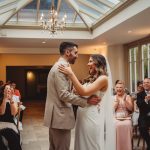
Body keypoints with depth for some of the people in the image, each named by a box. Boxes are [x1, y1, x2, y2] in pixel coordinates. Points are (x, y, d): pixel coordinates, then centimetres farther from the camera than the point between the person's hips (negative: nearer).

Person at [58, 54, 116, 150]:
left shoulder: (103, 78, -13)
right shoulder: (92, 79, 16)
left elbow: (84, 92, -22)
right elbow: (82, 93, 11)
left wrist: (71, 74, -21)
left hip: (93, 118, -8)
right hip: (84, 117, 8)